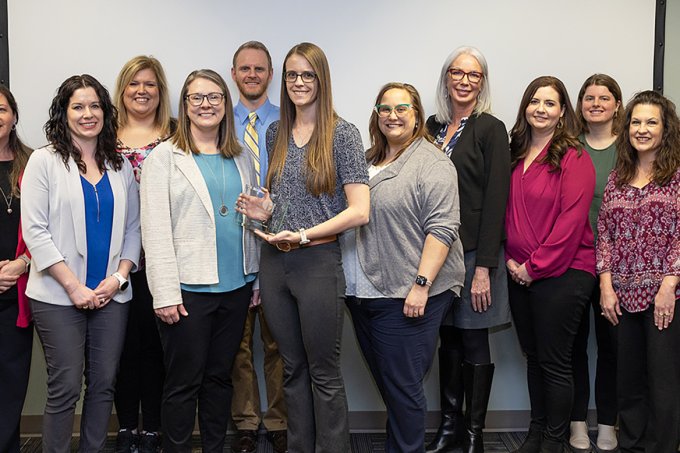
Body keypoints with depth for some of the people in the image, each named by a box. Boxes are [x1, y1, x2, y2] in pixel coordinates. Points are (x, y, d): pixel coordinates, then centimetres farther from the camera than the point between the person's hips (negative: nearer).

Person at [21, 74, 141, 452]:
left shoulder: (121, 165, 11)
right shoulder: (44, 161, -1)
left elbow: (132, 228, 12)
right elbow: (34, 230, -7)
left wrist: (120, 275, -5)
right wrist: (74, 287, -12)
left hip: (112, 294, 4)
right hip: (58, 295, -4)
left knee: (104, 384, 8)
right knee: (66, 388, -2)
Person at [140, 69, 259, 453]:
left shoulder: (241, 158, 12)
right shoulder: (165, 157, -2)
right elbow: (155, 230, -8)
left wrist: (256, 280, 11)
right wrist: (165, 293, -14)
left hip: (235, 287, 5)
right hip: (188, 288, -4)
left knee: (220, 377, 14)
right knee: (184, 383, 3)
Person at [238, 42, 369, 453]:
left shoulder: (342, 133, -6)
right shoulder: (276, 133, 11)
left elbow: (359, 211, -12)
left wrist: (302, 235, -17)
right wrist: (266, 210, 2)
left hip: (318, 262, -5)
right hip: (274, 262, 6)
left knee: (324, 373, 4)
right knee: (293, 369, 14)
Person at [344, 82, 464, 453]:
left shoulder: (432, 164, -8)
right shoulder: (367, 162, 15)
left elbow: (441, 228, -15)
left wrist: (421, 285, -21)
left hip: (406, 296, -7)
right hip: (364, 293, 7)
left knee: (401, 384, -1)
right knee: (384, 379, 17)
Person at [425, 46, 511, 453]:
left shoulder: (490, 129, -6)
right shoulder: (434, 127, 10)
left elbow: (496, 200, -11)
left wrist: (484, 267, -17)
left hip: (474, 252, -5)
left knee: (474, 343, 3)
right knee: (448, 340, 13)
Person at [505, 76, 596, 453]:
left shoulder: (574, 159, -9)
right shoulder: (515, 156, 10)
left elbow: (570, 222, -16)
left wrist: (535, 266, -14)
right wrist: (511, 259, 0)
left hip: (561, 273, -6)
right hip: (521, 275, 6)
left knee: (554, 361, 2)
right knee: (533, 356, 15)